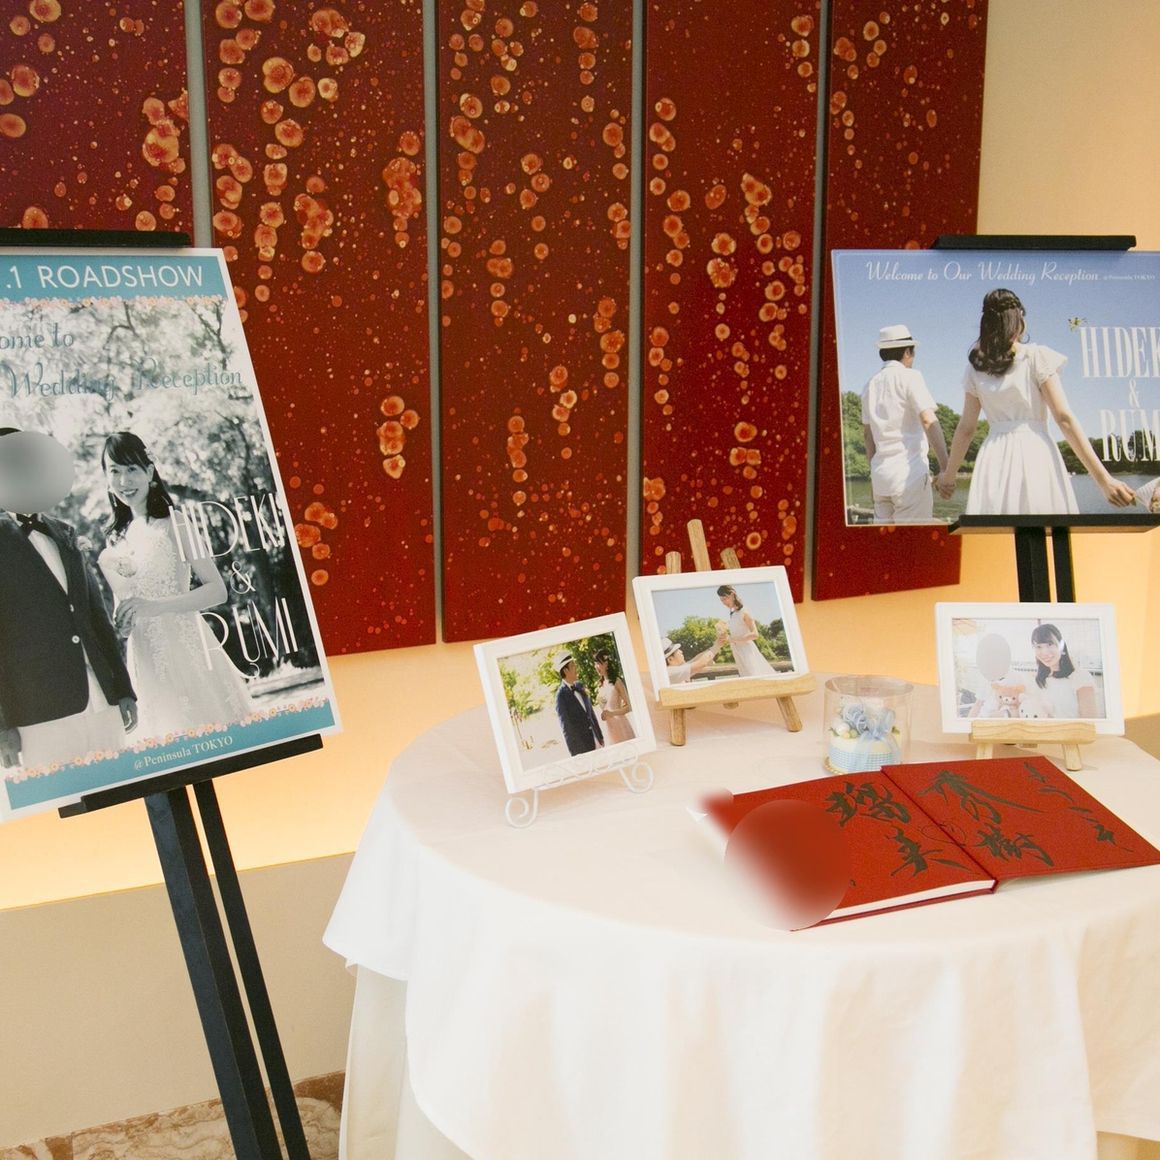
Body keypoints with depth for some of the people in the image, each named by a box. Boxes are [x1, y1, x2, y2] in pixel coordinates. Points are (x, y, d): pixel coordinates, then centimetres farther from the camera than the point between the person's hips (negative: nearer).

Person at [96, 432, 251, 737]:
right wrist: (118, 622, -2)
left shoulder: (173, 524, -8)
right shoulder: (117, 538, 10)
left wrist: (155, 606, -23)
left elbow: (217, 590, -14)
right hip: (146, 661, 5)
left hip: (188, 650, -5)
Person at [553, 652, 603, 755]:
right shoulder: (561, 695, -12)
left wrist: (600, 736, 16)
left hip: (594, 738, 6)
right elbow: (565, 725, -12)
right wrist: (574, 752, -12)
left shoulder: (579, 686, 8)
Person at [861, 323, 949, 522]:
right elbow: (929, 421, -16)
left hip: (880, 475, 7)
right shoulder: (910, 377, -5)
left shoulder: (871, 385, 15)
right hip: (910, 474, -7)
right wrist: (946, 468, -19)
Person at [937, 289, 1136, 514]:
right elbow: (1064, 418, -6)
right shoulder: (1037, 357, 1)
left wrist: (948, 475, 25)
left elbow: (966, 428, 12)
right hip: (1036, 455, -3)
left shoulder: (976, 367, 11)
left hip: (993, 460, 3)